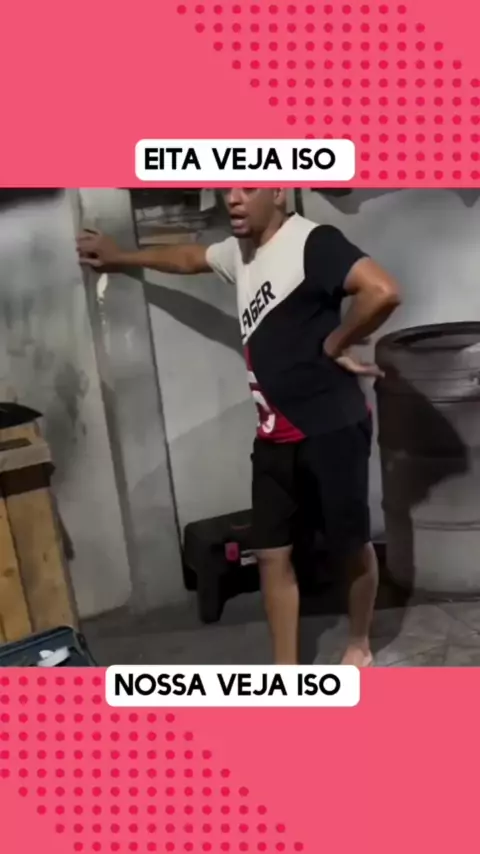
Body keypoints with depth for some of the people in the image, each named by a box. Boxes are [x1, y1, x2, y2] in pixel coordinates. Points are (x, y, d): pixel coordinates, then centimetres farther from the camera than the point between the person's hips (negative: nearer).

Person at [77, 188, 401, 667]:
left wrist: (336, 344, -16)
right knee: (272, 553, 8)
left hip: (330, 429, -8)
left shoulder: (311, 242, -17)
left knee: (351, 547, 11)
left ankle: (359, 645, 35)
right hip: (274, 437, 8)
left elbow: (383, 291, -31)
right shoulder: (239, 251, 10)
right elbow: (189, 258, 31)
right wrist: (119, 257, 40)